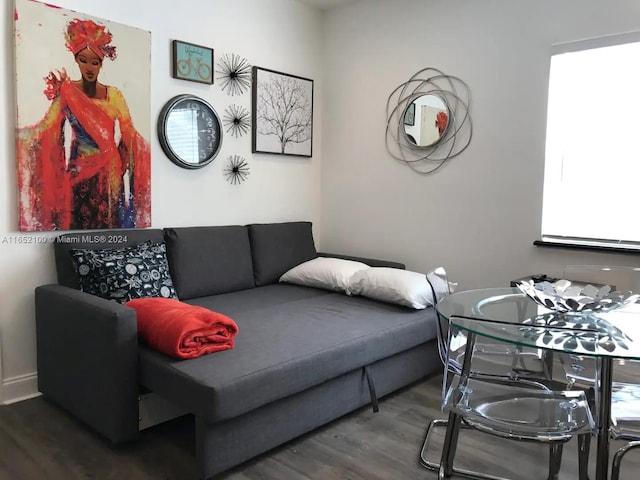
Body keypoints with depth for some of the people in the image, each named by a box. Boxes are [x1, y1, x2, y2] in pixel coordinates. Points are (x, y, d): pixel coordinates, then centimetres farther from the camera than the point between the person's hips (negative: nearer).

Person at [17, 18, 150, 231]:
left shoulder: (114, 95, 5)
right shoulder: (66, 93, 3)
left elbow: (129, 134, 1)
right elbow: (48, 128, -4)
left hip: (108, 173, 1)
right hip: (77, 172, -1)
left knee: (108, 221, 2)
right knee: (76, 220, 0)